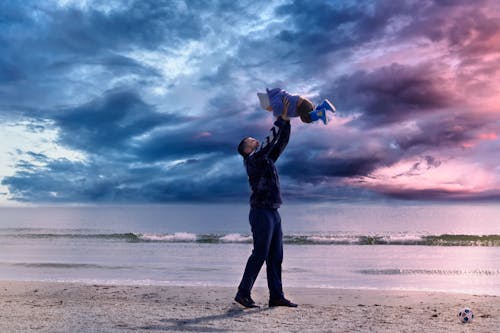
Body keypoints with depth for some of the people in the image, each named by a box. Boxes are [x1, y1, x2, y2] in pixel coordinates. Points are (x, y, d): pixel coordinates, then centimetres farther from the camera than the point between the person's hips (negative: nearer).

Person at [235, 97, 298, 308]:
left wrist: (287, 121, 9)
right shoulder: (252, 160, -5)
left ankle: (276, 296, 8)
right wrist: (281, 119, -9)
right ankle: (243, 293, 0)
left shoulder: (267, 160, 20)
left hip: (273, 214, 9)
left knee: (276, 256, 6)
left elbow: (281, 143, 18)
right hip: (261, 213, -9)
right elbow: (270, 140, -15)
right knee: (259, 254, -8)